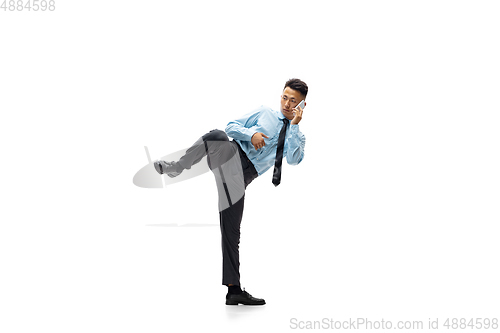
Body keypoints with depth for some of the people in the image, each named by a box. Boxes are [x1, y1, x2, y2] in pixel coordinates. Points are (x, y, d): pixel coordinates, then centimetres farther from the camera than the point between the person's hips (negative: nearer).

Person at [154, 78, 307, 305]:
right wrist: (251, 135, -8)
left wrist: (294, 125, -6)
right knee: (216, 136, -38)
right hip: (232, 153, -1)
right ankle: (176, 167, -35)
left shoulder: (297, 137, 20)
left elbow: (294, 160, -1)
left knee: (232, 230, -1)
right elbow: (231, 126, 11)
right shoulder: (264, 112, 17)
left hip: (241, 176, 1)